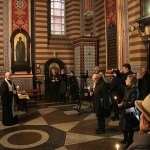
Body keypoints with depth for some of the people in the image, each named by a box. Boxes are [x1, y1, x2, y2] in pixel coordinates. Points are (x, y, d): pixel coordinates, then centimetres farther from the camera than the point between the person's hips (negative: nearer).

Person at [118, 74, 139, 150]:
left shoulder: (134, 90, -20)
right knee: (123, 126, 20)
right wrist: (121, 103, -5)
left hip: (130, 112, -9)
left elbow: (133, 102, -23)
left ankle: (130, 142, 22)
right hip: (125, 110, 9)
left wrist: (123, 105, -22)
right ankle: (126, 139, 39)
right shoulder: (127, 88, 7)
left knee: (130, 128, 6)